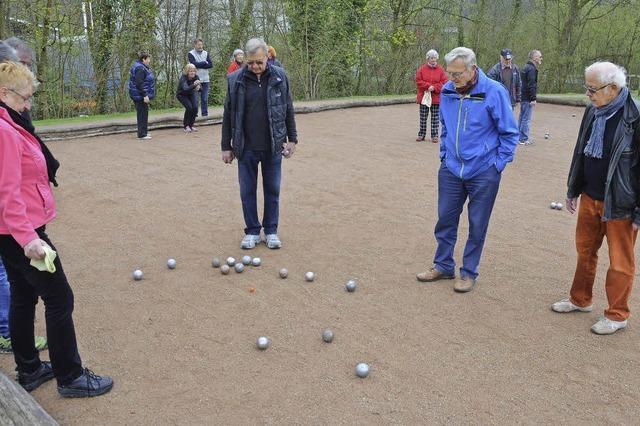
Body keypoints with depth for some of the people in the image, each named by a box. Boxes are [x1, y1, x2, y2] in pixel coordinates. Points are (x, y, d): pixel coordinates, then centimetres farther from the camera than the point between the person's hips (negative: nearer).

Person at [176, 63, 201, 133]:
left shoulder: (196, 77, -19)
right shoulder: (183, 78, -32)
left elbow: (201, 88, -19)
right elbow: (186, 89, -48)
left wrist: (198, 87, -43)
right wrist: (194, 85, -63)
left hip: (191, 94, 4)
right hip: (181, 95, -4)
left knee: (195, 107, -15)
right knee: (189, 107, -23)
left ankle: (191, 125, 4)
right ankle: (186, 126, -3)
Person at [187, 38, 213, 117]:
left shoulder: (206, 53, 12)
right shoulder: (191, 54, 1)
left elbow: (211, 65, 0)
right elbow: (194, 64, -15)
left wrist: (199, 65, -9)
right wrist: (205, 63, -5)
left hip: (205, 80, 3)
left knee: (205, 99, 3)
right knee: (195, 99, -3)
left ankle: (205, 114, 9)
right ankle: (194, 114, 3)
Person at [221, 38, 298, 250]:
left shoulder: (280, 77, -2)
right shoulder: (235, 80, -4)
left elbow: (288, 110, 6)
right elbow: (228, 115, 2)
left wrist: (292, 139, 5)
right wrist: (226, 146, 2)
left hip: (273, 147, 0)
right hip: (246, 148, 0)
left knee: (272, 190, 9)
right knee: (247, 191, 7)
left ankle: (271, 231, 23)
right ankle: (252, 231, 21)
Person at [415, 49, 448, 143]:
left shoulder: (440, 70, 2)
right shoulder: (422, 69, 1)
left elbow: (444, 83, -3)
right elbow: (418, 81, -5)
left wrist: (434, 88, -15)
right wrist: (428, 86, -16)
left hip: (436, 98, 0)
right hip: (424, 97, 0)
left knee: (435, 118, 4)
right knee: (423, 117, 7)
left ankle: (434, 135, 10)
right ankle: (421, 134, 16)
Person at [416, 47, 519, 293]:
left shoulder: (494, 92, -15)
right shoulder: (447, 91, -2)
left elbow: (509, 133, -6)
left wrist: (498, 164, -7)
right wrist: (444, 154, 12)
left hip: (483, 173, -4)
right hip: (451, 169, 4)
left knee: (477, 225, 7)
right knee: (445, 219, 12)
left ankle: (469, 273, 21)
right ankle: (443, 266, 28)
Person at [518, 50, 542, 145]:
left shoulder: (526, 67, 16)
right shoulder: (531, 69, -15)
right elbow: (531, 85, -21)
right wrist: (533, 98, -19)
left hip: (523, 97, 10)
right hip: (528, 99, -10)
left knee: (522, 118, 15)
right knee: (526, 119, -5)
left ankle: (519, 137, 22)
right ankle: (524, 139, -2)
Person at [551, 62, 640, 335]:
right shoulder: (593, 111, 2)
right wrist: (573, 190, 16)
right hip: (590, 198, 7)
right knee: (585, 251, 19)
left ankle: (617, 315, 22)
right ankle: (580, 300, 37)